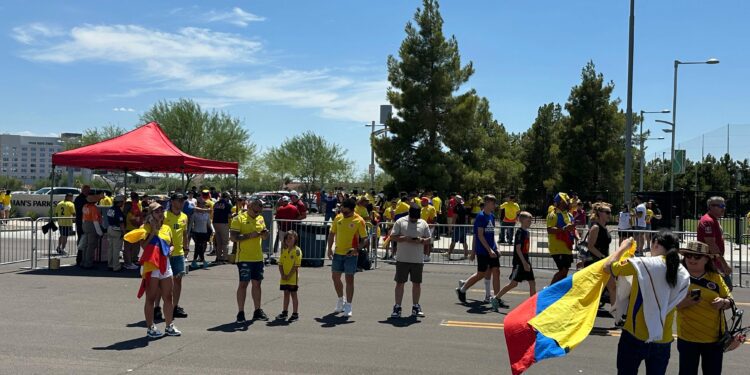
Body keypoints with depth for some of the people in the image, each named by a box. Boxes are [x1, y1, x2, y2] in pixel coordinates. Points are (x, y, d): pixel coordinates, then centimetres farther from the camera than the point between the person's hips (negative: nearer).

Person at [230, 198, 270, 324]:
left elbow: (265, 237, 19)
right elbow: (233, 237, -15)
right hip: (244, 258, -6)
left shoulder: (260, 219, 12)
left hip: (258, 257, 6)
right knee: (243, 284, -3)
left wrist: (265, 233, -4)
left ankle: (257, 311, 22)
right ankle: (240, 313, 6)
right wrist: (250, 235, -22)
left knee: (257, 283, 12)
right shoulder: (239, 219, -8)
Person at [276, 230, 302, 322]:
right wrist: (282, 275, -6)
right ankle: (285, 312, 25)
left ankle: (295, 314, 11)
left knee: (293, 294, 2)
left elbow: (296, 265, -14)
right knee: (286, 294, 15)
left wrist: (289, 276, -16)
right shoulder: (284, 250, 8)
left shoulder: (297, 250, -10)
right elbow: (280, 264, 7)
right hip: (284, 278, 5)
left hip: (293, 278, -5)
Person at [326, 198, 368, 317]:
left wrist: (357, 249, -24)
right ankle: (341, 300, 34)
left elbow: (364, 239, -9)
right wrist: (329, 248, 2)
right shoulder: (338, 218, 3)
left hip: (351, 254, -5)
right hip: (338, 253, 5)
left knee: (349, 279, 0)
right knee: (335, 277, 11)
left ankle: (348, 306, 10)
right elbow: (332, 233, 12)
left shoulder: (359, 221, -11)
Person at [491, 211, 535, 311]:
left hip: (525, 261, 9)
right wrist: (524, 263, -21)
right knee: (514, 283, -6)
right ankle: (495, 299, 3)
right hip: (519, 262, -9)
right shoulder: (519, 232, -13)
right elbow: (518, 249, -18)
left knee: (532, 283, 6)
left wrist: (527, 262, 18)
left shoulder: (526, 232, 13)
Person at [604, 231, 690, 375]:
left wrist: (623, 247, 9)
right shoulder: (683, 274, 1)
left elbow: (608, 267, -7)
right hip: (663, 340, 5)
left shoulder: (643, 264, -15)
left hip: (635, 336, -4)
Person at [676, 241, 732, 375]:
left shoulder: (716, 277, 1)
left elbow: (729, 299, 9)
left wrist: (723, 302, -14)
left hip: (714, 337, 3)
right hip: (687, 338, -3)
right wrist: (683, 303, -26)